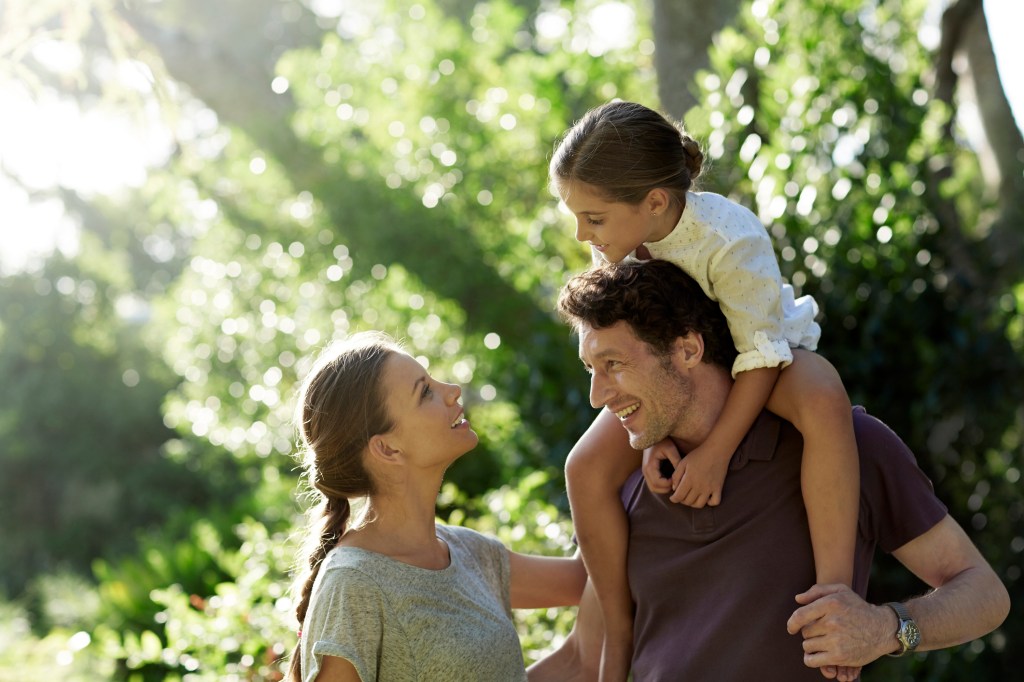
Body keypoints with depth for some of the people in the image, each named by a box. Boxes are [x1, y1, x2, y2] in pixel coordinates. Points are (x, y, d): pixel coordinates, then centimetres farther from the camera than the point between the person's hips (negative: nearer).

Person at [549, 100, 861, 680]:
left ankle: (833, 588, -36)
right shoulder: (613, 242, -21)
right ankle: (621, 629, 0)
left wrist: (716, 453, -34)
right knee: (588, 467, -17)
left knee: (824, 403, -41)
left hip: (765, 354, -4)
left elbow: (760, 354, -29)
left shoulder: (730, 240, -37)